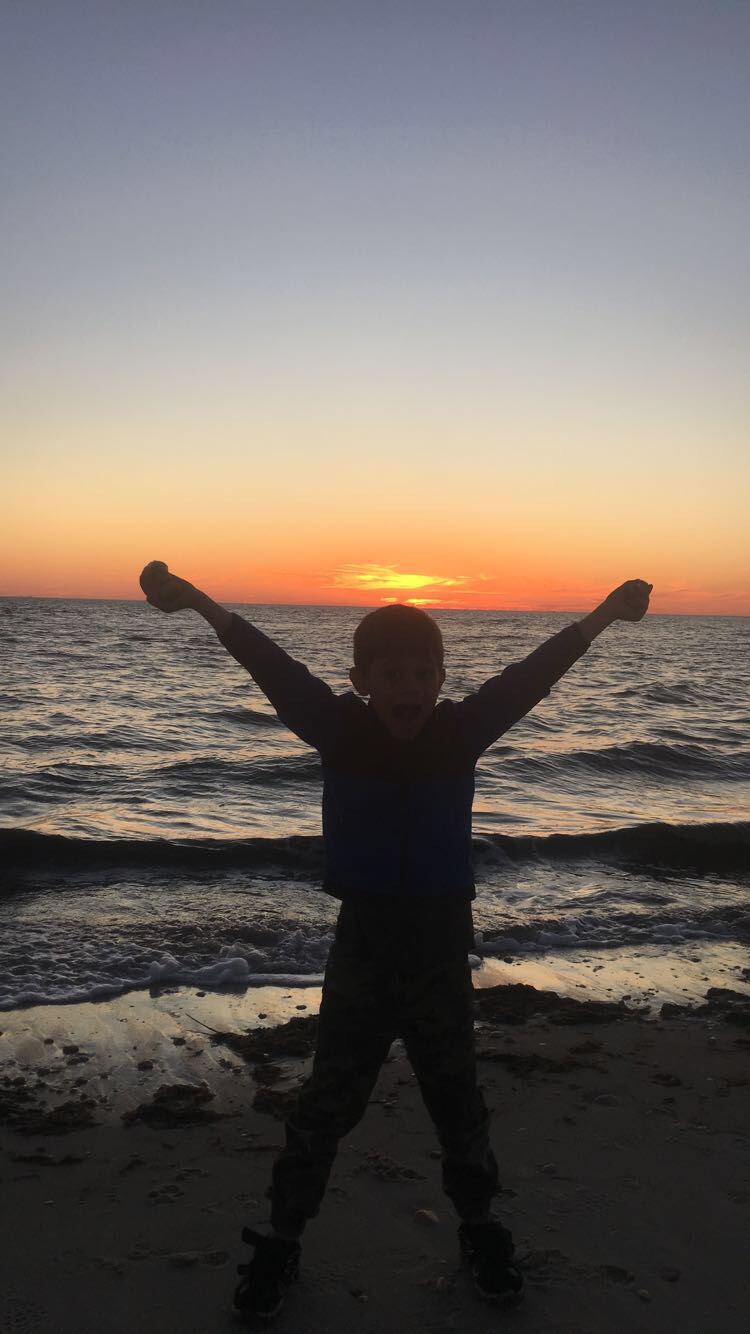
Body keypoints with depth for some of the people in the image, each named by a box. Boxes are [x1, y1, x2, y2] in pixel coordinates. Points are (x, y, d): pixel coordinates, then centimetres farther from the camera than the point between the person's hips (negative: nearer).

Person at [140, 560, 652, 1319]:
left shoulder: (461, 732, -9)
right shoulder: (339, 731, -11)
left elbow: (531, 676, -8)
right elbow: (273, 668, -17)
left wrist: (603, 615, -8)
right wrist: (200, 603, -22)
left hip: (441, 953, 1)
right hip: (361, 950, -1)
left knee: (459, 1105, 18)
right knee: (325, 1106, 11)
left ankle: (479, 1228, 42)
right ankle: (280, 1241, 32)